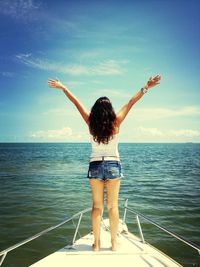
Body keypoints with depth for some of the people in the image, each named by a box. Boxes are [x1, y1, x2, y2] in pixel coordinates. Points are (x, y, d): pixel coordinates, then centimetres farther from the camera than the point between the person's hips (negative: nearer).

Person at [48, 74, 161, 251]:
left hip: (95, 165, 1)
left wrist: (62, 87, 8)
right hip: (113, 165, -1)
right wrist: (146, 88, -2)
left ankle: (97, 243, 13)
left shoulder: (91, 123, -6)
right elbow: (131, 103, -7)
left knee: (97, 206, 9)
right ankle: (114, 242, 14)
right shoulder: (115, 123, -10)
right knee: (113, 206, 7)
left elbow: (77, 103, 0)